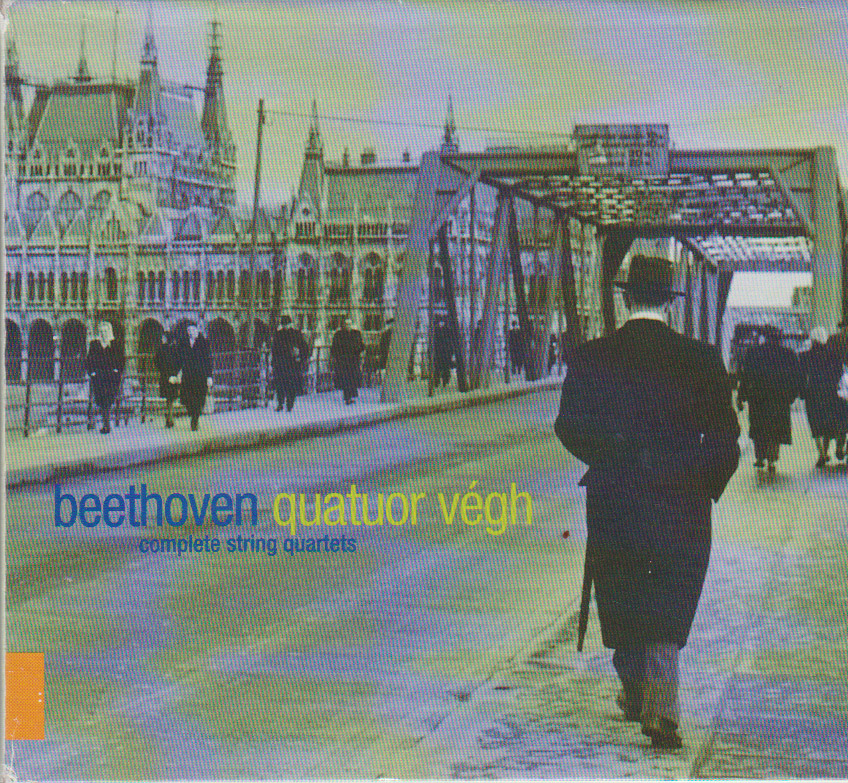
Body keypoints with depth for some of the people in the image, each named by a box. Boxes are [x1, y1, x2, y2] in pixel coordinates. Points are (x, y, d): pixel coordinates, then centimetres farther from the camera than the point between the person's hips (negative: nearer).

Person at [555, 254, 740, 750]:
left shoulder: (591, 357, -2)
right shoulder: (701, 359, -4)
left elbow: (570, 426, -1)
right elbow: (725, 435, -4)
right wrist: (708, 486, 10)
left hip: (613, 501, 1)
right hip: (681, 505, -1)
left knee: (622, 603, 16)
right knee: (668, 611, 3)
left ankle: (635, 695, 31)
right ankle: (660, 706, -11)